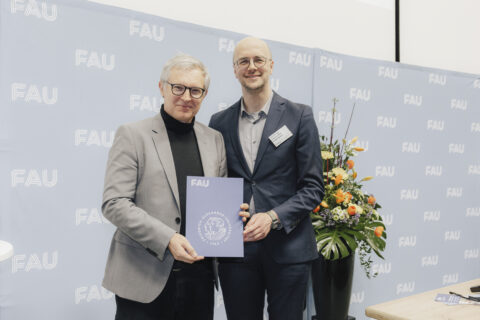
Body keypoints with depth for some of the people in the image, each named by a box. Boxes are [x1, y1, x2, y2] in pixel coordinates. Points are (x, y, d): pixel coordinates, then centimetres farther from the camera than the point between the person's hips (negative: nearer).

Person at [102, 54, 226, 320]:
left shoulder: (214, 140, 11)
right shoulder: (132, 135, -3)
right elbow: (113, 203, -10)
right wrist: (166, 238, -19)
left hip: (198, 277, 4)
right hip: (144, 278, -4)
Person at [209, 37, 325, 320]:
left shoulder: (299, 116, 0)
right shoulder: (220, 122, 8)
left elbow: (313, 187, -3)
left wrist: (273, 217, -17)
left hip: (287, 249, -2)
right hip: (236, 247, 2)